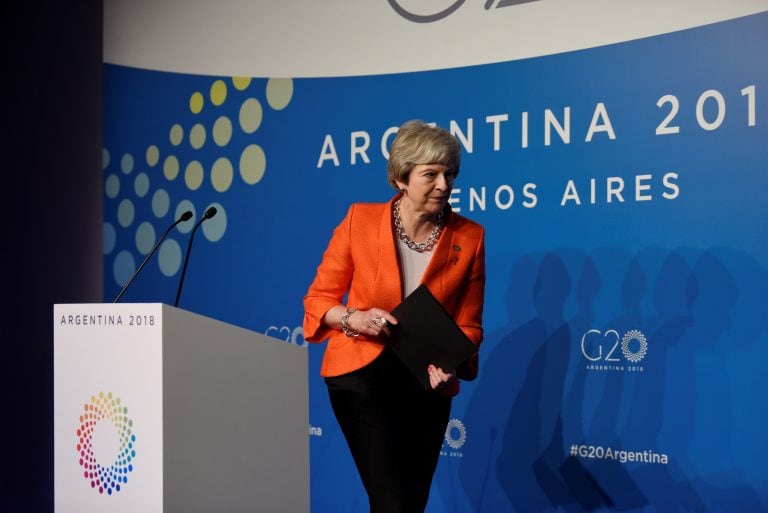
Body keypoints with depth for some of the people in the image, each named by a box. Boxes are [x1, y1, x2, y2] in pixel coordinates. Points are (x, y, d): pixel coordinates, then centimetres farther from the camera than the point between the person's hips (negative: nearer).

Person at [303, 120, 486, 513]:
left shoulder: (469, 237, -5)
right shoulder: (361, 220, -8)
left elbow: (468, 324, 0)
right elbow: (318, 298, -1)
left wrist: (452, 365, -20)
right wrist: (354, 318, -21)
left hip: (426, 384, 3)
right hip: (363, 375, -3)